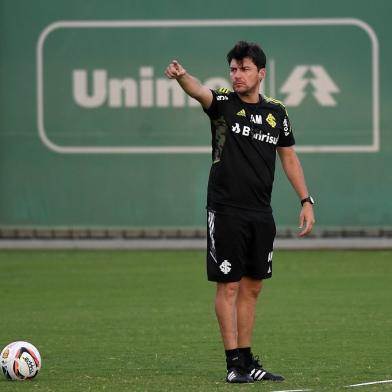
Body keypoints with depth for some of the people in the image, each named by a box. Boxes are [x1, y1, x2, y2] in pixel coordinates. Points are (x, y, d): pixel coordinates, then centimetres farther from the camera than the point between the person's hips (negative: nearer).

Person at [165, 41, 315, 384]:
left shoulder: (276, 113, 9)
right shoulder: (223, 104, -4)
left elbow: (289, 157, 18)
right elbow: (199, 91, -26)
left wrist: (306, 201, 13)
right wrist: (181, 76, -49)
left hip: (261, 214, 5)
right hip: (226, 211, -5)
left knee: (252, 287, 10)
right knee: (229, 286, -4)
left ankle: (247, 361, 18)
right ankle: (234, 363, -1)